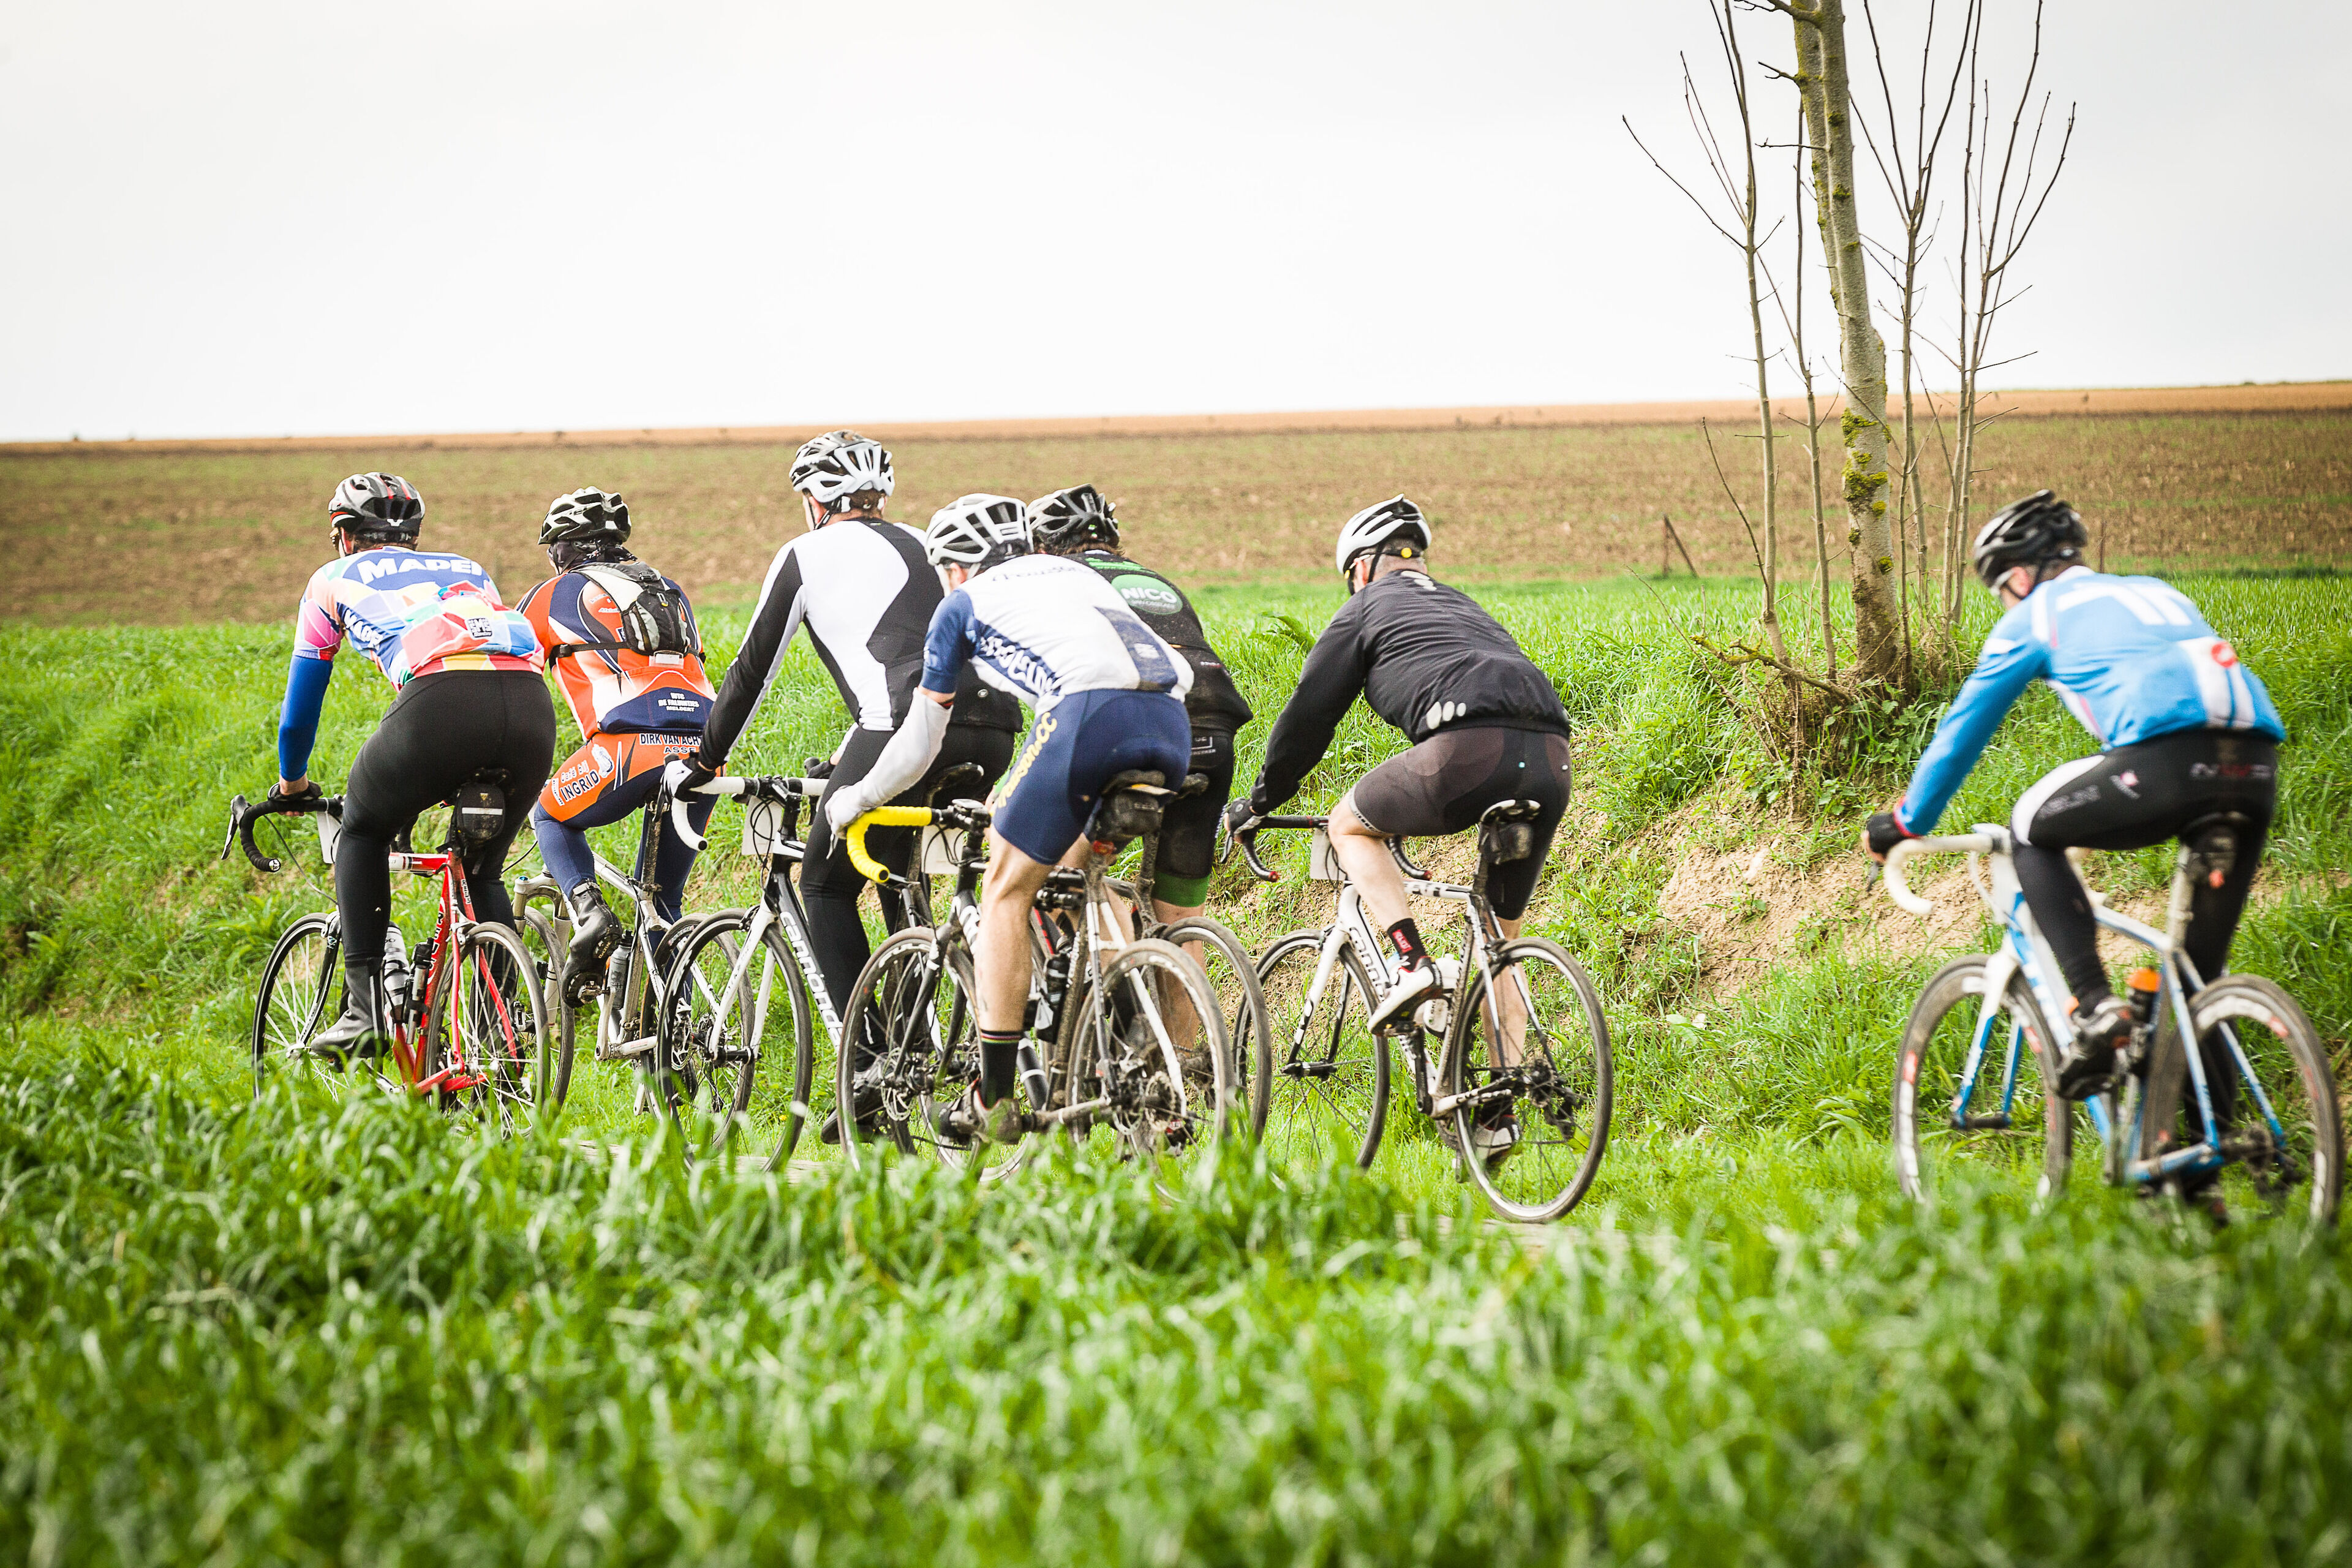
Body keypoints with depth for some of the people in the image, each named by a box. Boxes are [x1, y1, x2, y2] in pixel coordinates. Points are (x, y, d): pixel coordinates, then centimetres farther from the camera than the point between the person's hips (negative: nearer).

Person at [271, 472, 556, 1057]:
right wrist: (462, 778, 63)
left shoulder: (335, 580, 29)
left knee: (362, 833, 23)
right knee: (482, 870, 26)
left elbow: (302, 695, 38)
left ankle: (365, 1008, 12)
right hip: (533, 705, 4)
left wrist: (291, 782, 56)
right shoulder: (467, 569, 40)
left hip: (442, 701, -4)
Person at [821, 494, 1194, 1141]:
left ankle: (994, 1098, 4)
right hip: (1171, 723, 5)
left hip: (1090, 713, -5)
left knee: (1006, 891, 8)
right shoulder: (1074, 572, 37)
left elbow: (920, 738, 31)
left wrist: (856, 798, 47)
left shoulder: (965, 604, 24)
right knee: (1074, 877, 25)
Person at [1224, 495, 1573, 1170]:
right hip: (1550, 763, 6)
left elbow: (1308, 716, 19)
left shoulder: (1365, 609, 19)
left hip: (1469, 749, -6)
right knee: (1500, 942, 20)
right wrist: (1417, 815, 57)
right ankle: (1500, 1112, 15)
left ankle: (1413, 962, 2)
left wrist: (1260, 801, 33)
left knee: (1350, 824, 21)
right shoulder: (1470, 610, 37)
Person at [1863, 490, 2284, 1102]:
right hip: (2258, 763, 6)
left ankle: (2095, 1007, 1)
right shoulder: (2156, 591, 38)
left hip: (2167, 759, -5)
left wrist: (1903, 823, 38)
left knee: (2031, 833, 18)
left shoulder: (2036, 615, 21)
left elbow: (1964, 727, 25)